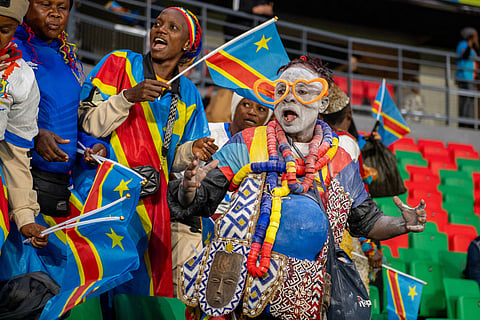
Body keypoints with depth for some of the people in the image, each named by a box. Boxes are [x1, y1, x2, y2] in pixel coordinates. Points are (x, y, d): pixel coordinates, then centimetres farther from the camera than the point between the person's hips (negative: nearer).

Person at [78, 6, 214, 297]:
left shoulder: (188, 94, 15)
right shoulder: (120, 63, 4)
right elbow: (88, 124, -5)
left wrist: (192, 150, -3)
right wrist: (128, 97, -17)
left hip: (153, 200, 4)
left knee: (143, 282, -2)